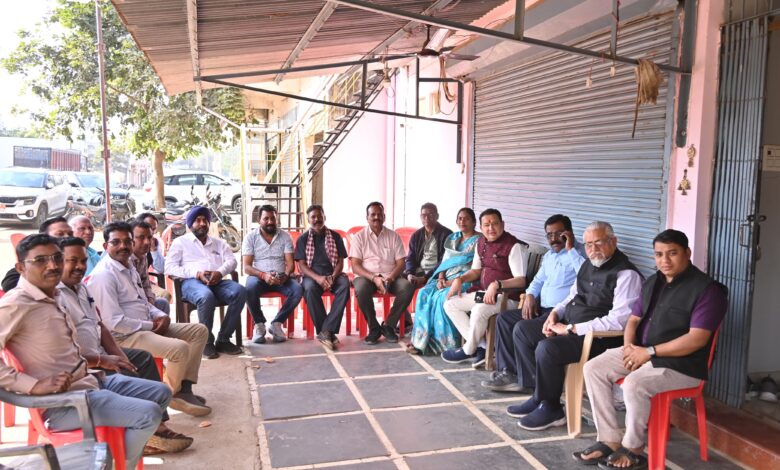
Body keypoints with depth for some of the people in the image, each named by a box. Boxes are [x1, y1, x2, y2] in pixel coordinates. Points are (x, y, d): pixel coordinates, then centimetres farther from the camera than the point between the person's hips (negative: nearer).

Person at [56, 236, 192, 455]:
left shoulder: (81, 287, 12)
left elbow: (99, 325, 16)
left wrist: (118, 355, 3)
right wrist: (101, 361, -21)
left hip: (98, 354, 11)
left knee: (143, 358, 10)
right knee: (129, 377, -23)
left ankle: (157, 424, 4)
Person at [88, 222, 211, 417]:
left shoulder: (129, 266, 13)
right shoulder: (103, 275, -19)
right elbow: (114, 322, -25)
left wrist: (160, 316, 0)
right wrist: (151, 325, -14)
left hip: (148, 326, 10)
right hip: (125, 336, -10)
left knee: (199, 331, 7)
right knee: (180, 348, -30)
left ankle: (184, 386, 6)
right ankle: (172, 394, -2)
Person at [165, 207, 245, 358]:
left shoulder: (219, 243, 28)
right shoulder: (180, 242, 17)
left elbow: (232, 261, 13)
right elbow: (170, 267, 3)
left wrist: (220, 272, -12)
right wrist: (196, 273, -12)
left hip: (218, 281, 4)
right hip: (192, 282, -3)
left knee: (240, 291, -29)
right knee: (206, 296, -39)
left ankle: (223, 339, -20)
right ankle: (206, 341, -20)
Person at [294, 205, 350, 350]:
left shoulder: (335, 236, 11)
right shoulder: (303, 239, 8)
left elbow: (340, 262, 6)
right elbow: (301, 265, 0)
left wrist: (332, 277, -16)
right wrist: (317, 278, -19)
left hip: (333, 274, 1)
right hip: (312, 275, -1)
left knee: (344, 285, -33)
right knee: (310, 289, -36)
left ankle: (325, 331, -34)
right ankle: (327, 332, -29)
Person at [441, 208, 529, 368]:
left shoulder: (514, 246, -14)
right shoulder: (481, 242, 11)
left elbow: (521, 280, -19)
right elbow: (476, 270, 21)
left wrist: (497, 284, -32)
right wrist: (460, 279, 2)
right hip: (484, 293, 9)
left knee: (479, 310, -34)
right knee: (450, 304, -1)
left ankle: (468, 350, -7)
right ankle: (480, 346, -7)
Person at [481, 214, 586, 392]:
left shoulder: (579, 252, -8)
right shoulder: (549, 255, 21)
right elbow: (538, 280, 27)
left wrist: (570, 249, -22)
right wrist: (530, 296, 7)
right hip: (543, 308, 10)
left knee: (521, 328, -25)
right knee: (504, 318, -1)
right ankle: (507, 371, -3)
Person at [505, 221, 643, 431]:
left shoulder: (626, 274, -17)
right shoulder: (588, 265, 12)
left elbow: (618, 320, -25)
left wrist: (572, 329, -22)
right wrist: (555, 313, 3)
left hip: (597, 335, -10)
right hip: (569, 320, 10)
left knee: (546, 348, -29)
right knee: (523, 330, 5)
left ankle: (551, 408, -5)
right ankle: (539, 395, 9)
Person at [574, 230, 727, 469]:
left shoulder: (706, 289, -13)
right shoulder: (652, 283, 12)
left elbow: (696, 339, -21)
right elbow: (634, 319, 16)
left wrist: (649, 352, -21)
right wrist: (629, 346, -6)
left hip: (681, 363, -8)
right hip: (642, 352, 8)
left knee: (634, 384, -32)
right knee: (593, 368, -8)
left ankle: (633, 448, -8)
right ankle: (609, 440, -4)